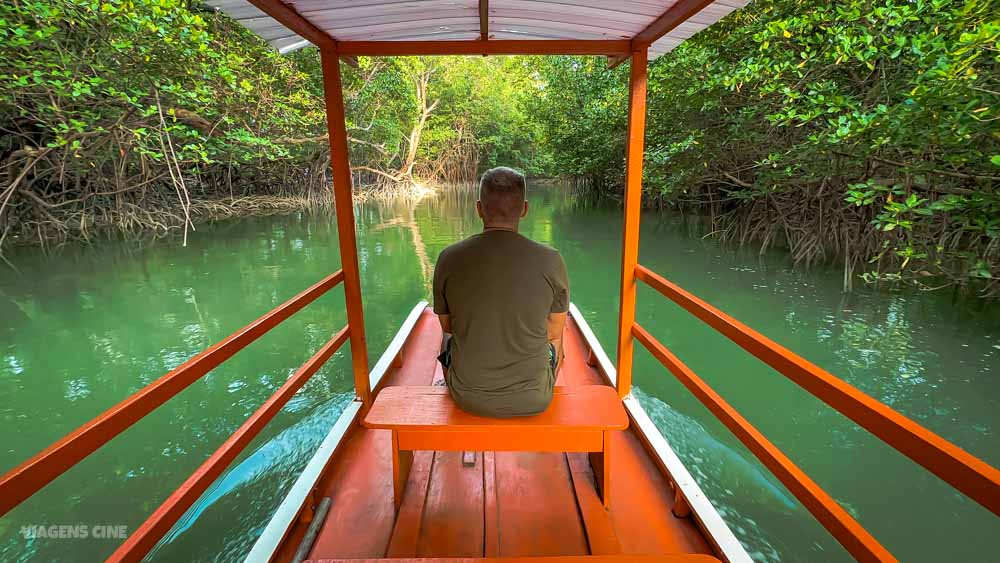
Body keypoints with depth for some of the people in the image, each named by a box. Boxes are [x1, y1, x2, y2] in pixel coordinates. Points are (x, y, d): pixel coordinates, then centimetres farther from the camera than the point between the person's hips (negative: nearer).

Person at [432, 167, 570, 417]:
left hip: (468, 399, 1)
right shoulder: (551, 261, -15)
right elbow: (554, 333, -2)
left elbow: (447, 326, 3)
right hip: (533, 401, 0)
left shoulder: (448, 258, -12)